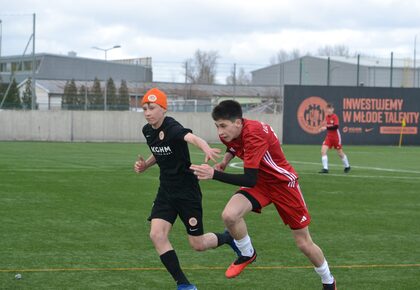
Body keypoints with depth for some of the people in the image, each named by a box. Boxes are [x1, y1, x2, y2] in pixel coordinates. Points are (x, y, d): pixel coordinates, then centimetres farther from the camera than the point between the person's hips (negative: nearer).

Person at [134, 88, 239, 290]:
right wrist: (145, 165, 4)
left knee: (197, 244, 2)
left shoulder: (172, 128, -21)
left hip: (187, 190, -7)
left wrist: (206, 149, -67)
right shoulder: (147, 130, 2)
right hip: (166, 190, 7)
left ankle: (228, 238, 36)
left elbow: (192, 138, -45)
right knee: (157, 234, -13)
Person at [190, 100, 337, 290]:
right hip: (259, 182, 6)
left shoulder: (254, 135, -34)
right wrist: (225, 160, 0)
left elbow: (249, 180, -37)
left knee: (304, 243, 3)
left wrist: (214, 174, -41)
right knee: (229, 215, -24)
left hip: (283, 183, -6)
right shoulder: (231, 132, -10)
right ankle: (247, 254, 4)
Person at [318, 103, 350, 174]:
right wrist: (323, 129, 2)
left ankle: (347, 166, 32)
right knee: (323, 151, -14)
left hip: (336, 137, -5)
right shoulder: (327, 117, 5)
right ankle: (325, 168, -13)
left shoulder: (335, 116, -15)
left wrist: (326, 127, -32)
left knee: (340, 153, 9)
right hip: (329, 137, 5)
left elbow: (336, 126, -27)